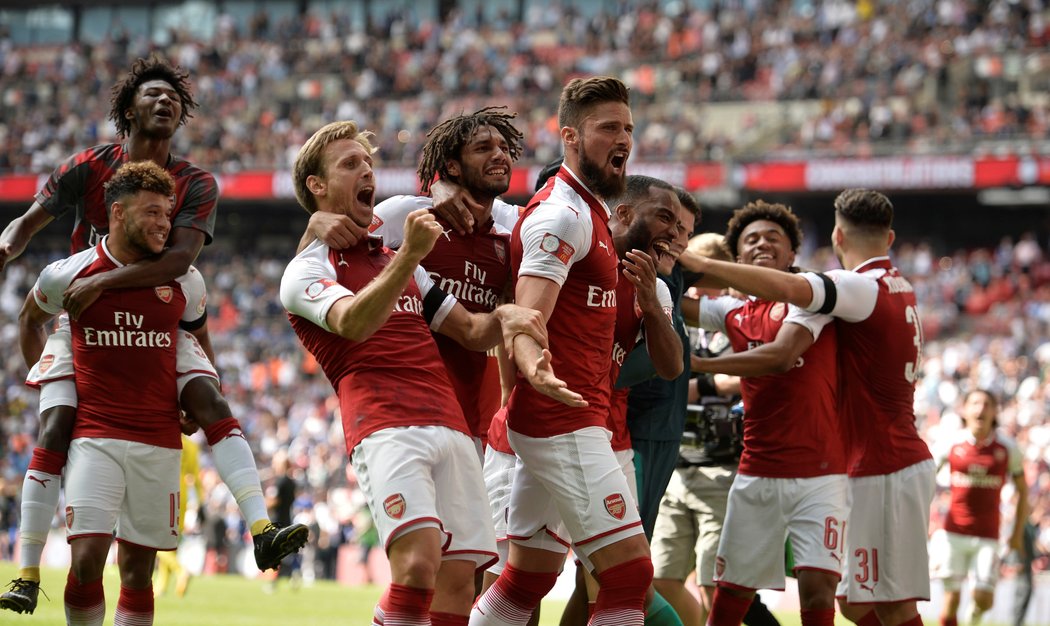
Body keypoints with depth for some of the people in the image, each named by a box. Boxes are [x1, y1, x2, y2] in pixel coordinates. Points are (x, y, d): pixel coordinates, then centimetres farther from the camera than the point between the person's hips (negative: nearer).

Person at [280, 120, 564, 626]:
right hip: (385, 427, -7)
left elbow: (471, 331, 28)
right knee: (418, 563, -27)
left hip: (451, 427, 7)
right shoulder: (306, 270, 8)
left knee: (458, 579, -7)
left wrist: (503, 318, 4)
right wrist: (408, 256, -27)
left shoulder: (397, 262, 31)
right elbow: (352, 323, -14)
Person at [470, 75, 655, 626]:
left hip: (550, 420, 10)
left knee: (530, 575, 13)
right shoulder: (562, 214, -13)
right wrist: (535, 368, -44)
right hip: (565, 421, -10)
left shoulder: (589, 211, 18)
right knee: (629, 570, -14)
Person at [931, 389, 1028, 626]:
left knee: (984, 600, -7)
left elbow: (1022, 491, 10)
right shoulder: (952, 445, -2)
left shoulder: (1007, 448, -1)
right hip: (954, 533, 0)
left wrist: (1018, 533, 9)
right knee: (951, 597, -6)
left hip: (987, 536, 0)